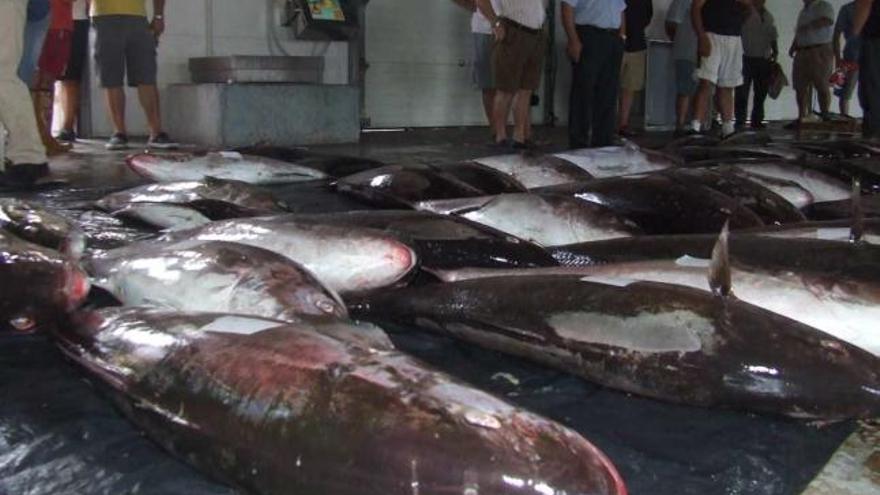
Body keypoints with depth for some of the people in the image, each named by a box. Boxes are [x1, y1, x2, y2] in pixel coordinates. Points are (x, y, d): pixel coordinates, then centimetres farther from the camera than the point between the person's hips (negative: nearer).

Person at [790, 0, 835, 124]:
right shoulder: (803, 12, 24)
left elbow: (827, 21, -18)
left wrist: (808, 26, -10)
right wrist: (793, 47, 13)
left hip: (820, 52, -7)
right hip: (802, 53, 7)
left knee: (822, 87, -9)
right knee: (800, 87, 3)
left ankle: (826, 118, -8)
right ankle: (802, 117, 8)